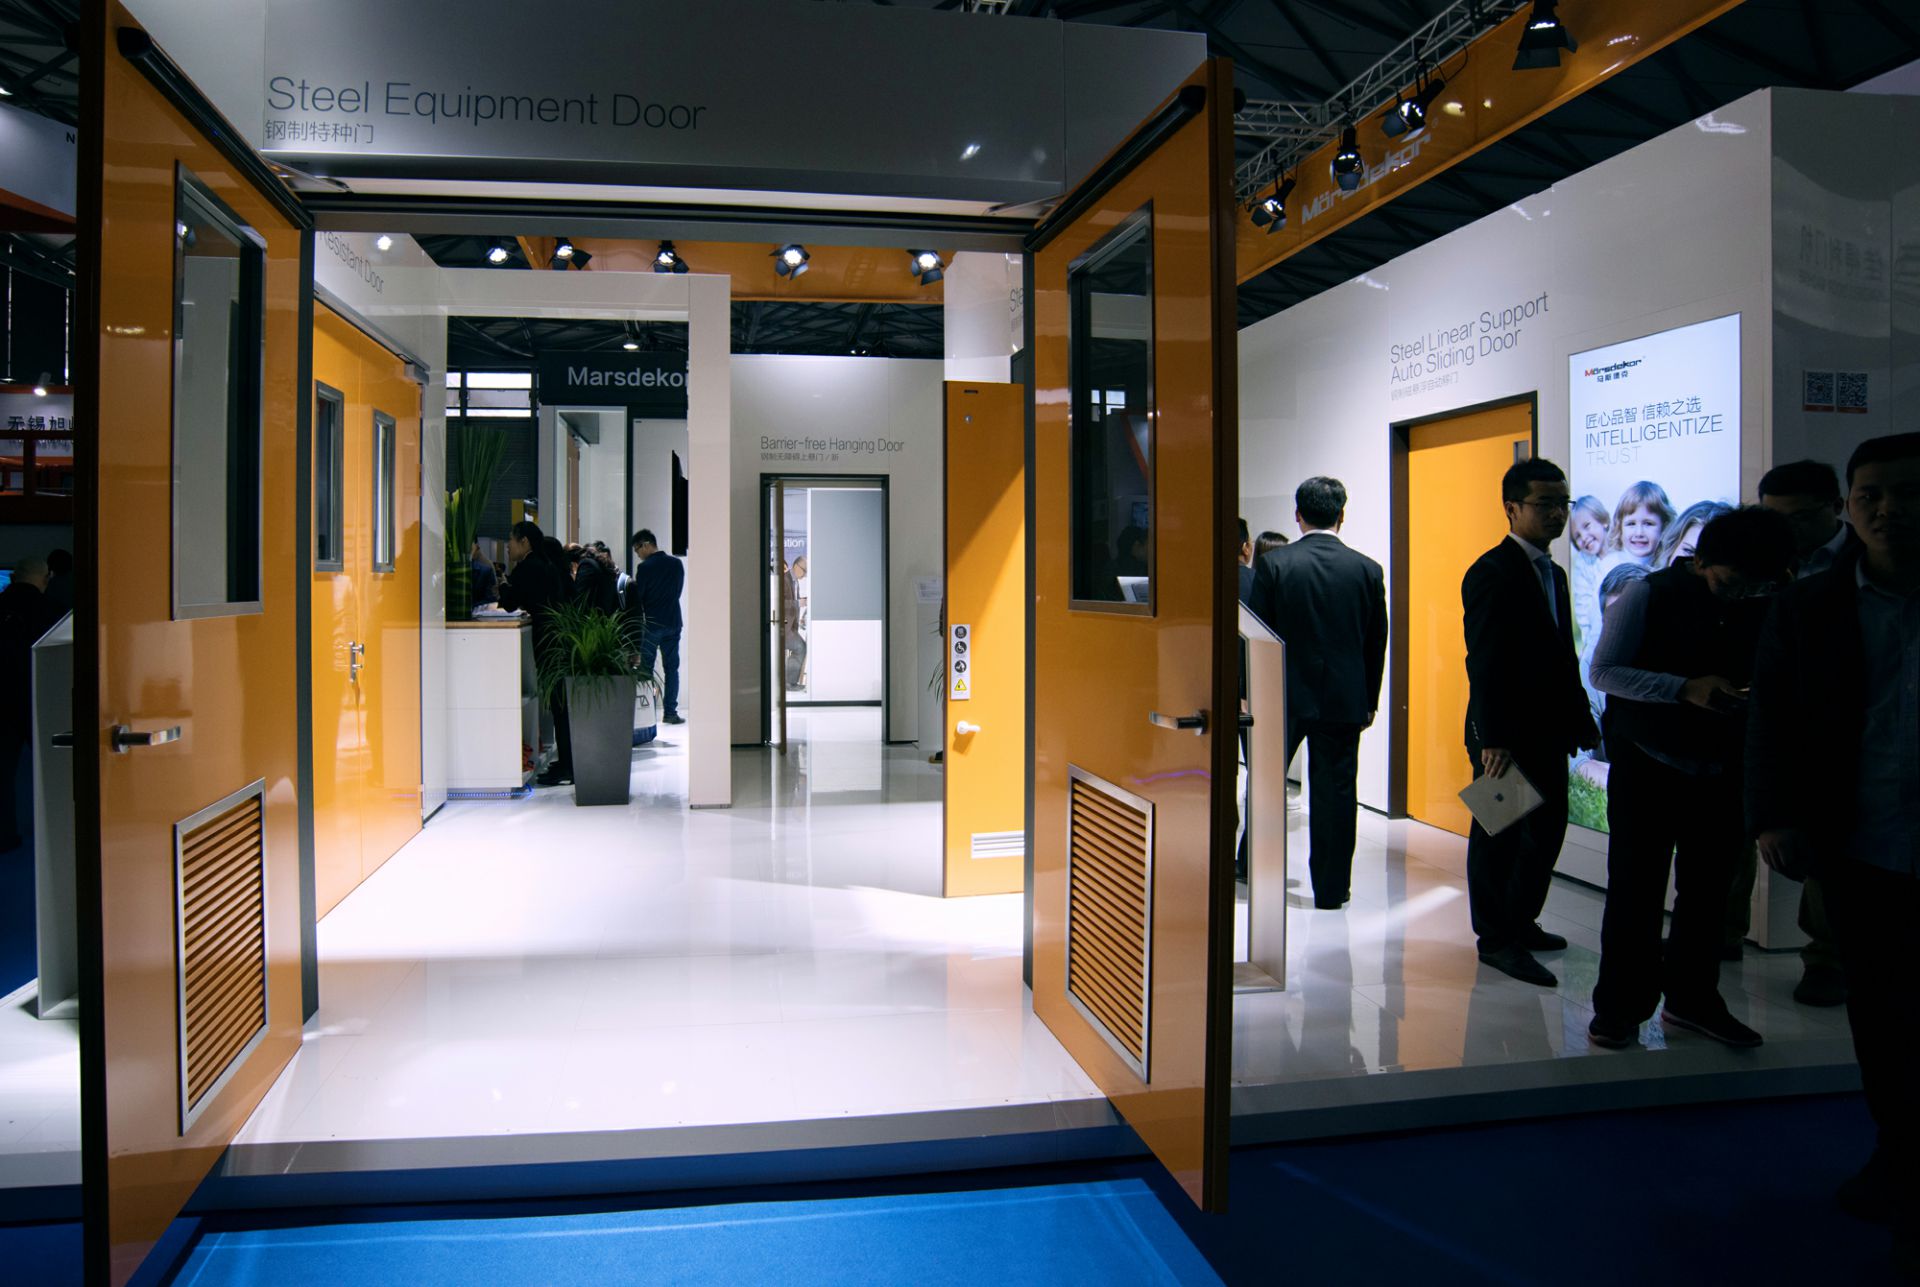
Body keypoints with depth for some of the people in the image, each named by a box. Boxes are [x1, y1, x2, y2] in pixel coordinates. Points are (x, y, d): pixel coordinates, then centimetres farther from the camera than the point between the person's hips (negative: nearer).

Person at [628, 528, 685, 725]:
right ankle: (670, 712, 4)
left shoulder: (644, 567, -11)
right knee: (672, 668, 6)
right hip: (673, 623, 4)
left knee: (645, 669, 5)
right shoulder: (677, 564, 3)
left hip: (651, 624, -4)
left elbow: (638, 597, -7)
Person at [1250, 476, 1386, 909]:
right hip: (1344, 698, 1)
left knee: (1267, 781, 14)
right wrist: (1369, 701, 14)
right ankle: (1332, 888, 14)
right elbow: (1376, 643, 4)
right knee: (1336, 791, 8)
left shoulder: (1274, 564, -8)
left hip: (1284, 695, -1)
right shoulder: (1368, 569, -2)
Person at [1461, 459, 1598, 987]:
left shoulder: (1553, 574, 16)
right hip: (1506, 737, -9)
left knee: (1547, 830, 16)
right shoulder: (1492, 573, -13)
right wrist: (1491, 738, -21)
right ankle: (1497, 937, 11)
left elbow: (1562, 658, 18)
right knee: (1498, 836, 1)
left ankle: (1521, 922, 31)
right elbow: (1484, 662, -18)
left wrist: (1581, 720, 11)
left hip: (1546, 732, 9)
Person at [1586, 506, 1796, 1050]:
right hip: (1648, 766, -4)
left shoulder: (1765, 610, 4)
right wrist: (1684, 688, -23)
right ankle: (1619, 1006, 12)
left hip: (1724, 770, 5)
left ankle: (1692, 999, 29)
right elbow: (1603, 671, -12)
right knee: (1635, 887, 0)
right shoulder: (1648, 597, -9)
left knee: (1709, 887, 13)